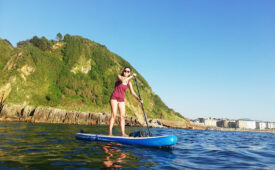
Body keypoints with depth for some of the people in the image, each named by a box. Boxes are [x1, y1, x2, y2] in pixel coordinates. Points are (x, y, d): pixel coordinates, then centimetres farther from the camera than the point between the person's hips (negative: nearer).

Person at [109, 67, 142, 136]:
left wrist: (138, 99, -10)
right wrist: (131, 76, -18)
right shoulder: (119, 76, 0)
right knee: (114, 114, -15)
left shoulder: (129, 83, 10)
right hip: (114, 97, -5)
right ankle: (110, 133, -16)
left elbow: (132, 92, 3)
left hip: (121, 100, 5)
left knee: (123, 116, -3)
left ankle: (123, 133, -2)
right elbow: (123, 81, -23)